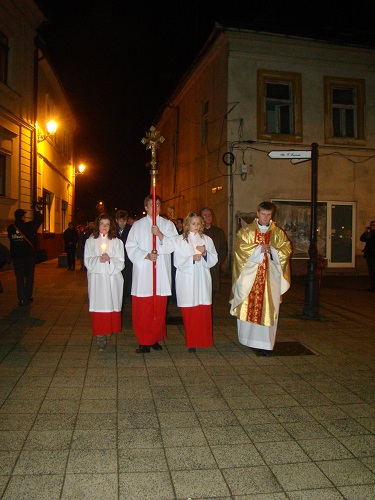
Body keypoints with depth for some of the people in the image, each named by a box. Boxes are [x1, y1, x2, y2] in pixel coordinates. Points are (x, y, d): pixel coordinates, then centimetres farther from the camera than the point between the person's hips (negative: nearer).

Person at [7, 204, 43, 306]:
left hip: (16, 256, 2)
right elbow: (38, 220, -1)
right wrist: (37, 211, 12)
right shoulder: (28, 226, -12)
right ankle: (28, 297, 12)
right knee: (29, 277, 10)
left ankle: (22, 299, 3)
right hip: (29, 255, -2)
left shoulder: (10, 228, -4)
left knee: (19, 278, 6)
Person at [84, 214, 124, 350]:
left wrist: (109, 260, -15)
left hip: (112, 279, 0)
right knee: (98, 307, -6)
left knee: (111, 306, -3)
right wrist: (98, 260, -14)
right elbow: (87, 261, 4)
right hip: (96, 279, 0)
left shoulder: (117, 242, 9)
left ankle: (108, 333, 11)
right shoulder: (90, 241, 11)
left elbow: (120, 263, 3)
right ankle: (100, 339, -4)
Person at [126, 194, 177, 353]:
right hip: (143, 270, -1)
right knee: (141, 309, -3)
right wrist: (146, 255, -13)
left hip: (162, 270, 1)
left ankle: (155, 339, 16)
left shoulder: (167, 224, 11)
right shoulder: (138, 225, 9)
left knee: (159, 308, 3)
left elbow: (173, 245, 2)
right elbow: (131, 247, 2)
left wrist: (160, 234, -13)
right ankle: (144, 342, 4)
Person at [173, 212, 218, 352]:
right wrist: (192, 258, -18)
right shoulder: (179, 240, 3)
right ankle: (191, 342, 9)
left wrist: (204, 253, -10)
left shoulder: (207, 239, 11)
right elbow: (178, 261, -4)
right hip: (186, 280, -2)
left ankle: (203, 340, 10)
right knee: (189, 312, 0)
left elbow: (214, 259, 8)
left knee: (204, 311, -2)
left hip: (202, 279, 2)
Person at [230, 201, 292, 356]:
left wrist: (272, 250, -12)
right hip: (250, 274, -1)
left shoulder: (278, 233, 11)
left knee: (268, 308, -2)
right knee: (248, 307, -1)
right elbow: (240, 247, -5)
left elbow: (287, 249, 5)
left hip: (270, 275, 1)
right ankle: (249, 339, 12)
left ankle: (264, 343, 2)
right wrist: (258, 249, -16)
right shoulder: (246, 231, 7)